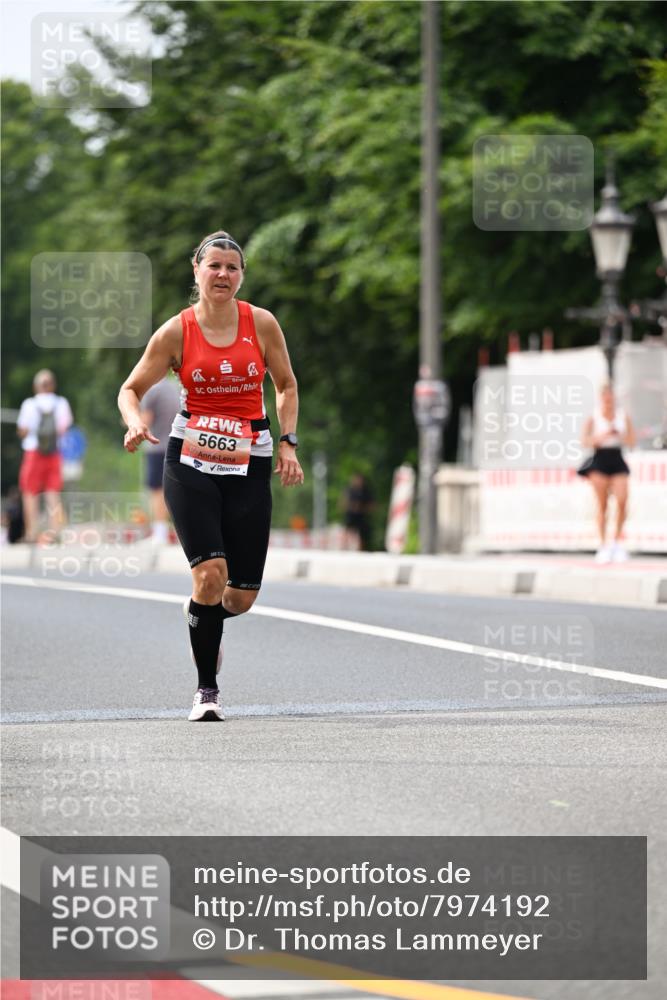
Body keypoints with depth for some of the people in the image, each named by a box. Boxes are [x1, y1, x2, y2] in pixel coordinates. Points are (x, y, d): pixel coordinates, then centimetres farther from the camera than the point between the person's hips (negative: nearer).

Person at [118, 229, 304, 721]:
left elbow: (286, 386, 13)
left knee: (242, 596, 1)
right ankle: (207, 690, -2)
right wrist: (135, 422, -16)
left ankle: (204, 619, 40)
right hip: (190, 462, -2)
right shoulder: (176, 331, -2)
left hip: (249, 465, 2)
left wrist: (288, 443, 3)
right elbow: (131, 389, 5)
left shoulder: (262, 323, 0)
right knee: (210, 574, -19)